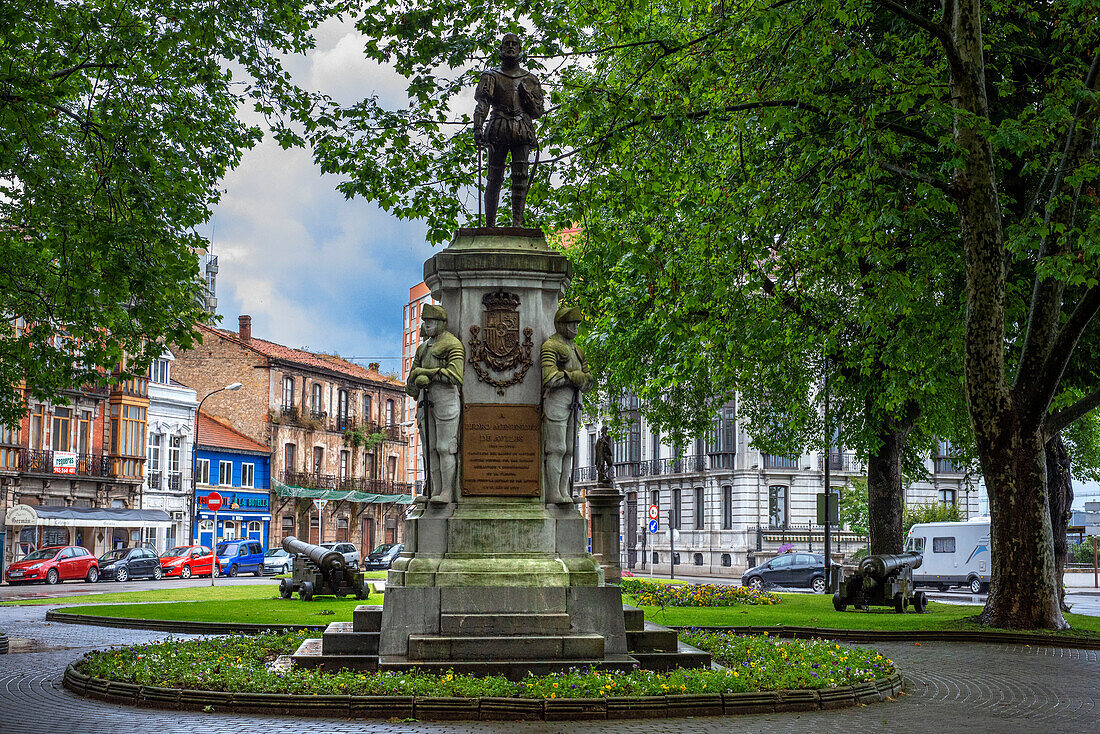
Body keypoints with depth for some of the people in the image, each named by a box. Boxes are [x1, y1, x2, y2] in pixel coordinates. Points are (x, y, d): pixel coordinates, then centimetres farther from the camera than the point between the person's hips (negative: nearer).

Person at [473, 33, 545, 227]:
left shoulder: (529, 79, 19)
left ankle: (517, 222, -15)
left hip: (522, 131, 1)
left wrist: (525, 93, 1)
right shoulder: (491, 77, 14)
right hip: (498, 130, -1)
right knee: (494, 178, -3)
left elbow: (538, 112, 16)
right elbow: (482, 104, -1)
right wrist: (478, 127, -16)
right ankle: (490, 223, 1)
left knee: (520, 176, -11)